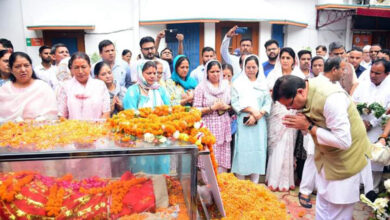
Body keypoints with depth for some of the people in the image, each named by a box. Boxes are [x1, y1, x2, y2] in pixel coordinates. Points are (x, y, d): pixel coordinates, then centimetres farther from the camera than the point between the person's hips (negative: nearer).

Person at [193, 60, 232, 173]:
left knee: (224, 157, 4)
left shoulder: (226, 85, 14)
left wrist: (226, 107, -4)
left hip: (224, 126, 4)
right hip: (209, 127, -4)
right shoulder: (201, 88, 0)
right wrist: (213, 107, -12)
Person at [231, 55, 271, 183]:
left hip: (259, 123, 2)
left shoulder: (263, 84, 14)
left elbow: (268, 103, 7)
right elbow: (235, 102, -2)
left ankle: (255, 184, 10)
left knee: (258, 151, 1)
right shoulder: (238, 83, 7)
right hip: (243, 122, -2)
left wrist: (257, 115, -9)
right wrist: (252, 110, -11)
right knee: (242, 150, -4)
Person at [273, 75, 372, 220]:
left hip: (347, 159, -7)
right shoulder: (306, 94, -8)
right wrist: (300, 124, -17)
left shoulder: (331, 99, -33)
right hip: (326, 156, 7)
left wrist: (308, 127, -27)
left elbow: (343, 141, -33)